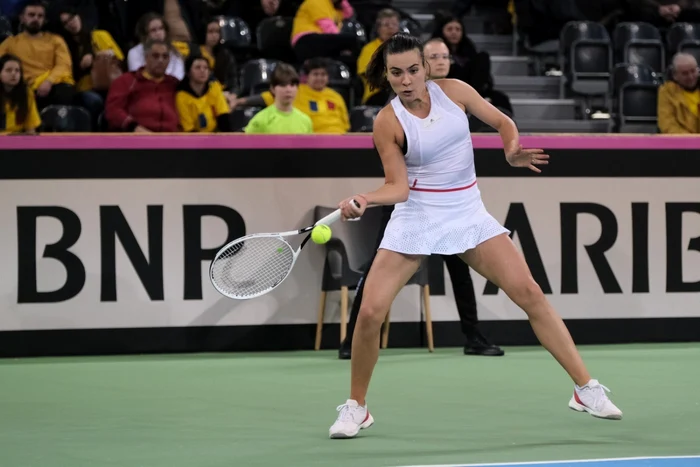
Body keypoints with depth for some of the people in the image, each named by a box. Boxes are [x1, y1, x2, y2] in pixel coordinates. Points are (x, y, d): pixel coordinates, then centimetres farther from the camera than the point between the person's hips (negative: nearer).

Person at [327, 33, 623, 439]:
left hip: (468, 213, 2)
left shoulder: (453, 90, -4)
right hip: (416, 218, -2)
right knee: (370, 311, -13)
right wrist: (363, 200, -31)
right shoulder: (388, 123, -10)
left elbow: (502, 122, 6)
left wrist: (512, 151, -14)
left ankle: (586, 388, 3)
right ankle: (356, 408, 8)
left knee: (530, 292, -6)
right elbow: (398, 187, -12)